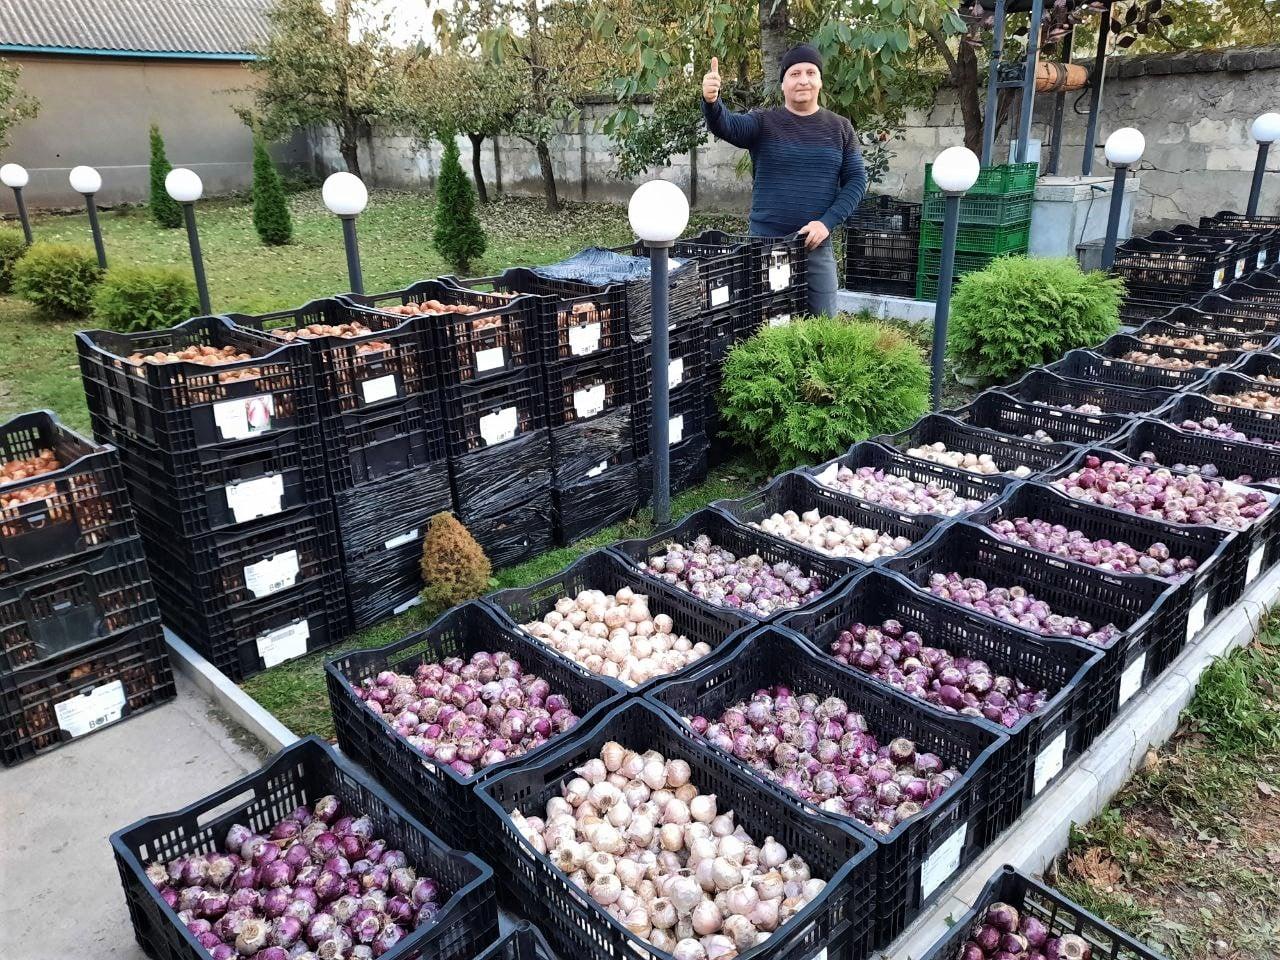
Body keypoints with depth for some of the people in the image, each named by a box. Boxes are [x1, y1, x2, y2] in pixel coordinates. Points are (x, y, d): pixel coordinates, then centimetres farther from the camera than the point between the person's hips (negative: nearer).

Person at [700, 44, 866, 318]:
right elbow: (726, 125, -20)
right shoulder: (764, 122, -1)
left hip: (816, 243, 2)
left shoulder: (840, 128, 5)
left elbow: (856, 180, 3)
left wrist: (827, 222, -12)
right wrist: (711, 102, -42)